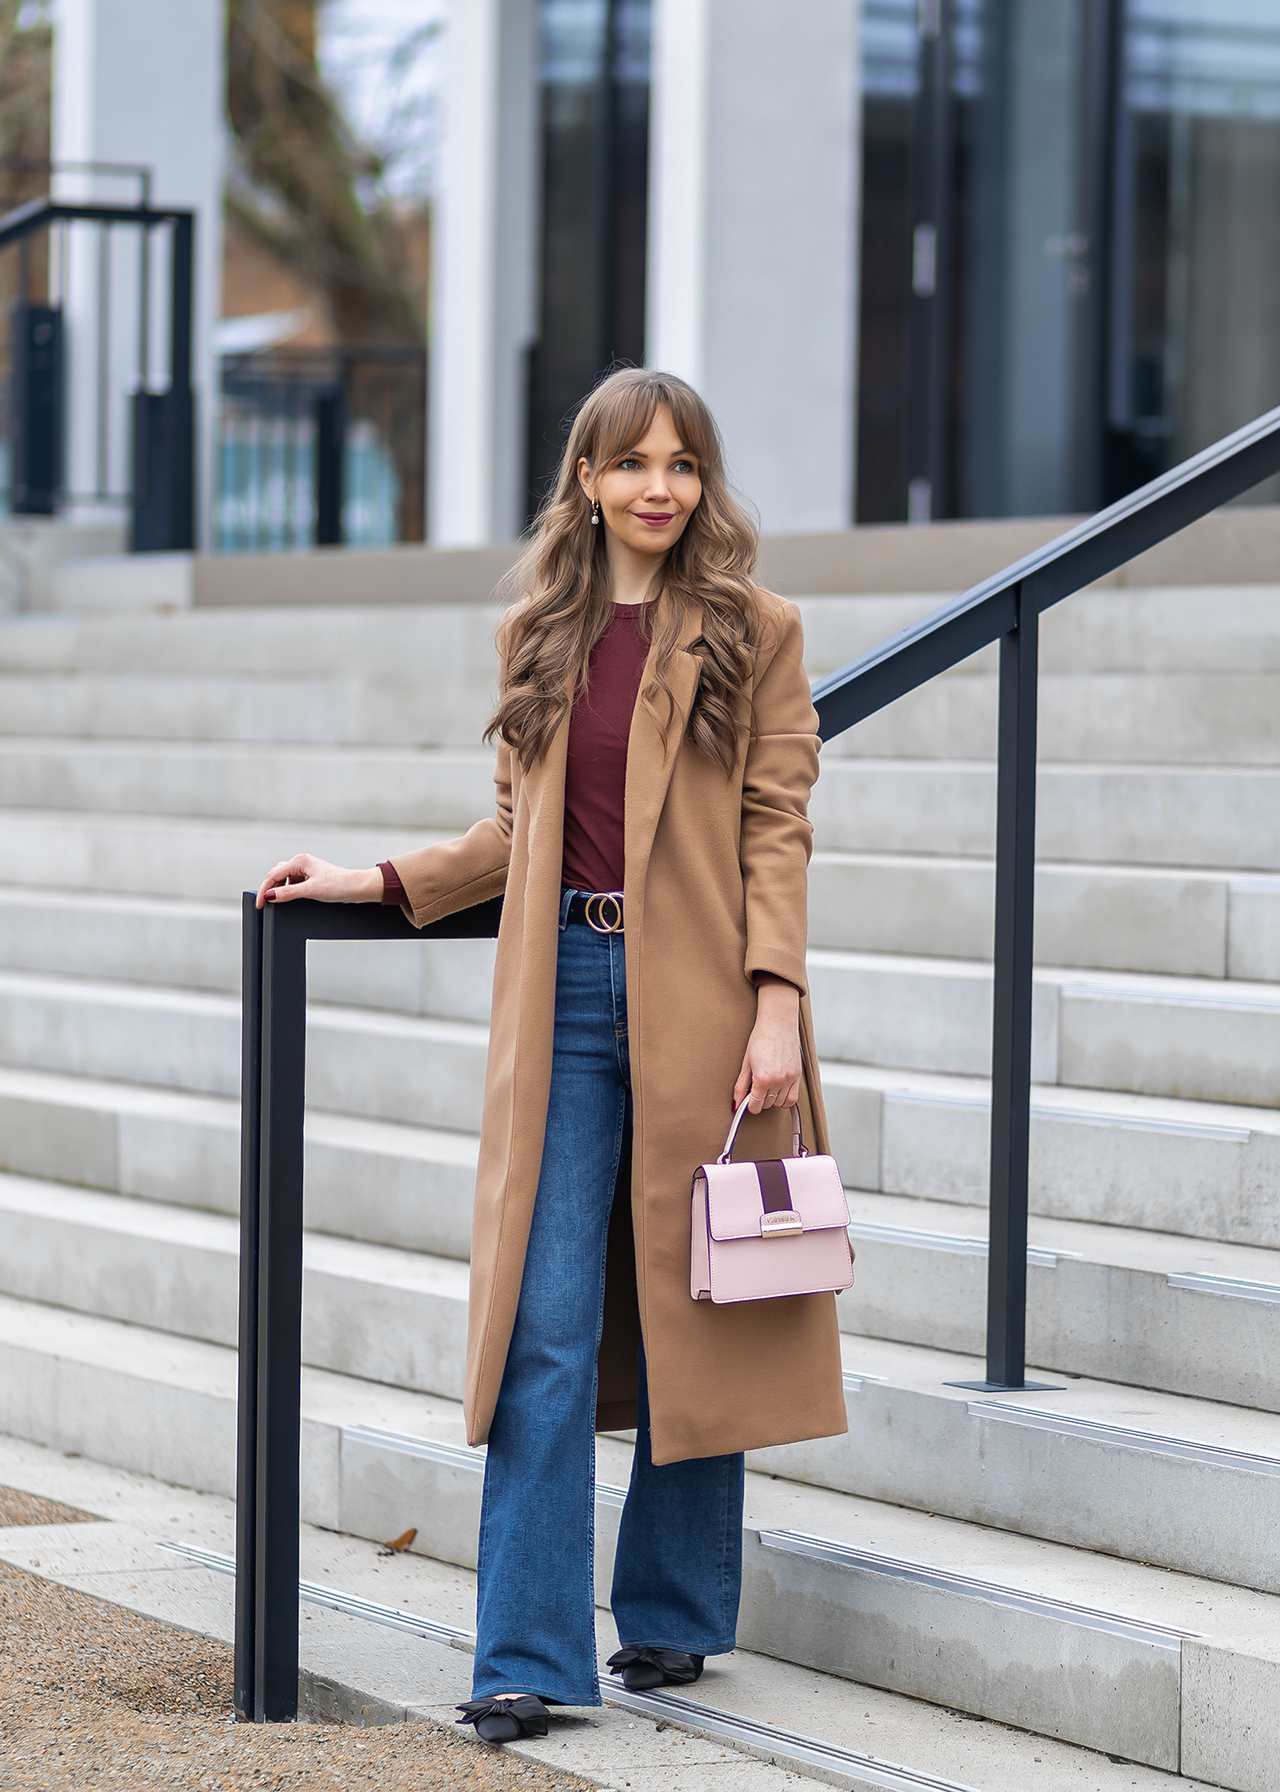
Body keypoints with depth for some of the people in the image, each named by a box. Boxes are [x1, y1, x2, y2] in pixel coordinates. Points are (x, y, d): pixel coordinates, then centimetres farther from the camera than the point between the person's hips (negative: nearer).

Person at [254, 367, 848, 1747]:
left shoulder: (752, 632, 1)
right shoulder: (536, 634, 12)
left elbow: (778, 828, -3)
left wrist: (775, 1004, -12)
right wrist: (378, 884, 9)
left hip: (696, 1003, -3)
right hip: (564, 997, 3)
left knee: (690, 1315, 6)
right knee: (546, 1330, -3)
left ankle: (673, 1613, 21)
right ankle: (527, 1658, -3)